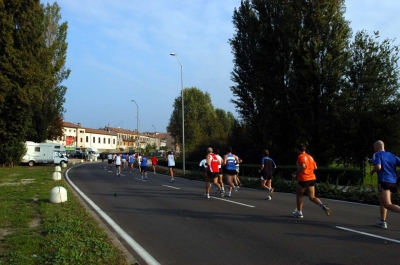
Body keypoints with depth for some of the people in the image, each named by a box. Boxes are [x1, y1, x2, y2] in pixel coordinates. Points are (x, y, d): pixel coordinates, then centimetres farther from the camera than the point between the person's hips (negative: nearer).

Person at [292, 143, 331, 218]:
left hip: (303, 179, -7)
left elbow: (303, 166, -24)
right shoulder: (310, 157, 13)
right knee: (312, 197, 7)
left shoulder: (300, 156, -10)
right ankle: (322, 205, -19)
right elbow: (315, 167, 14)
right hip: (312, 178, 7)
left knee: (299, 195, 13)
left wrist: (296, 173, -13)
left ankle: (299, 212, 20)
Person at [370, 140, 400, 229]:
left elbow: (378, 167, -18)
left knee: (387, 205, -10)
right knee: (382, 201, 21)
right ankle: (383, 221, 20)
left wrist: (372, 172, 1)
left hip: (384, 181, -7)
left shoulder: (377, 155, -2)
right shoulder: (392, 155, 15)